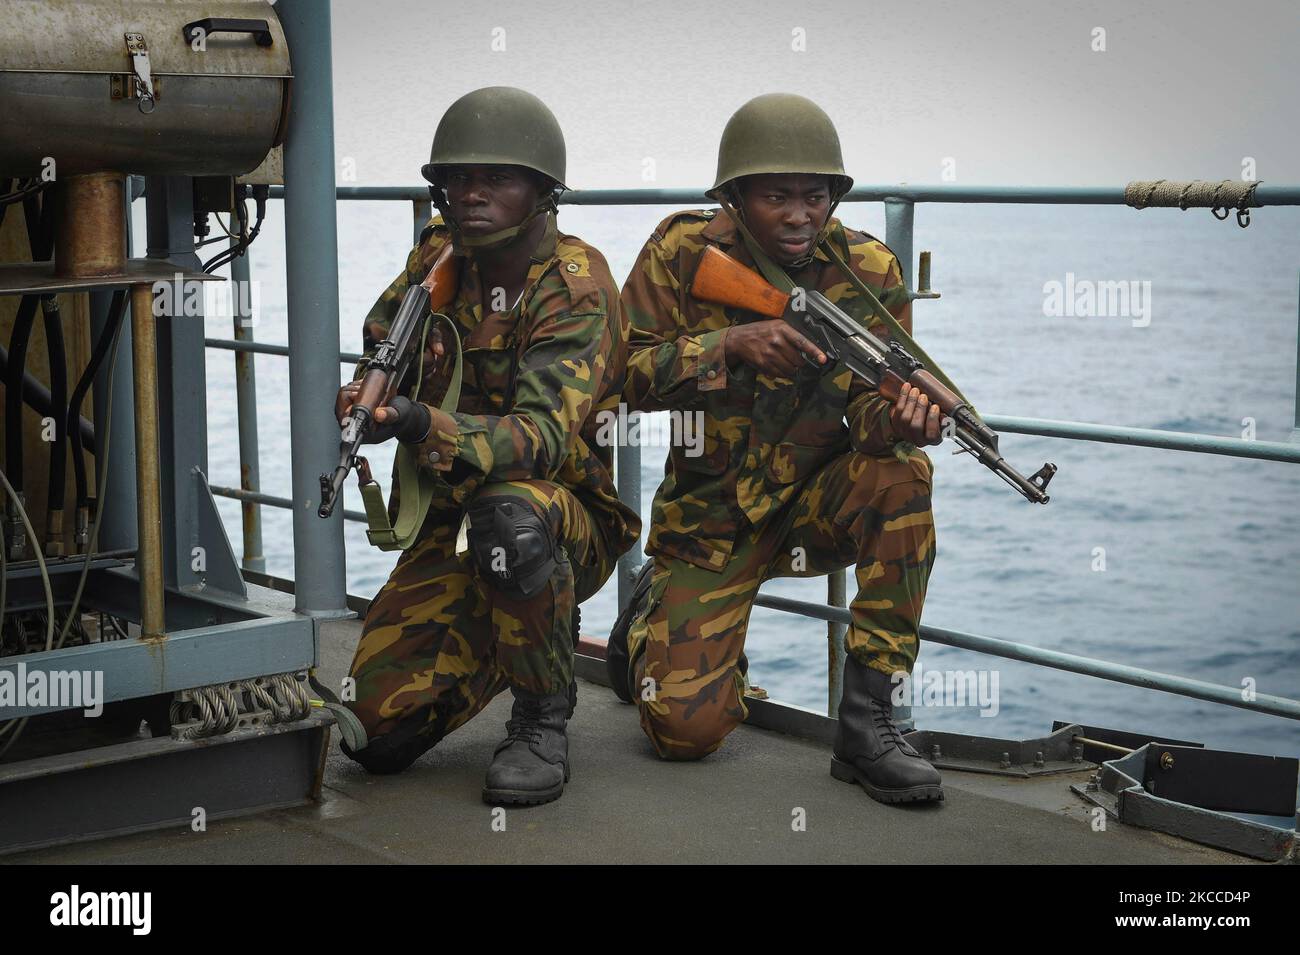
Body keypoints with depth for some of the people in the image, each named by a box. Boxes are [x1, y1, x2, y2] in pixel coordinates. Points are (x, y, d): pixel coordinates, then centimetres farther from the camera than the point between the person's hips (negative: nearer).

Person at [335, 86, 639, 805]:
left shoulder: (577, 288, -18)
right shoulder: (442, 253, 1)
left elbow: (543, 434, -31)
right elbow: (379, 337, 18)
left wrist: (423, 425, -49)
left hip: (570, 525, -5)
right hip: (451, 527, 5)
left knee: (510, 507, -42)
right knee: (382, 731, -8)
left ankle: (541, 723, -19)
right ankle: (500, 648, 22)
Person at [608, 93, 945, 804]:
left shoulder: (868, 270, -7)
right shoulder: (683, 253, -9)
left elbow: (869, 399, -9)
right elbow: (625, 375, -14)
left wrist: (898, 418, -34)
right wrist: (733, 344, -30)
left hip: (817, 501, 2)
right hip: (710, 516, -2)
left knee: (902, 474, -33)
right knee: (686, 730, -14)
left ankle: (866, 722, -25)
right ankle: (652, 623, 25)